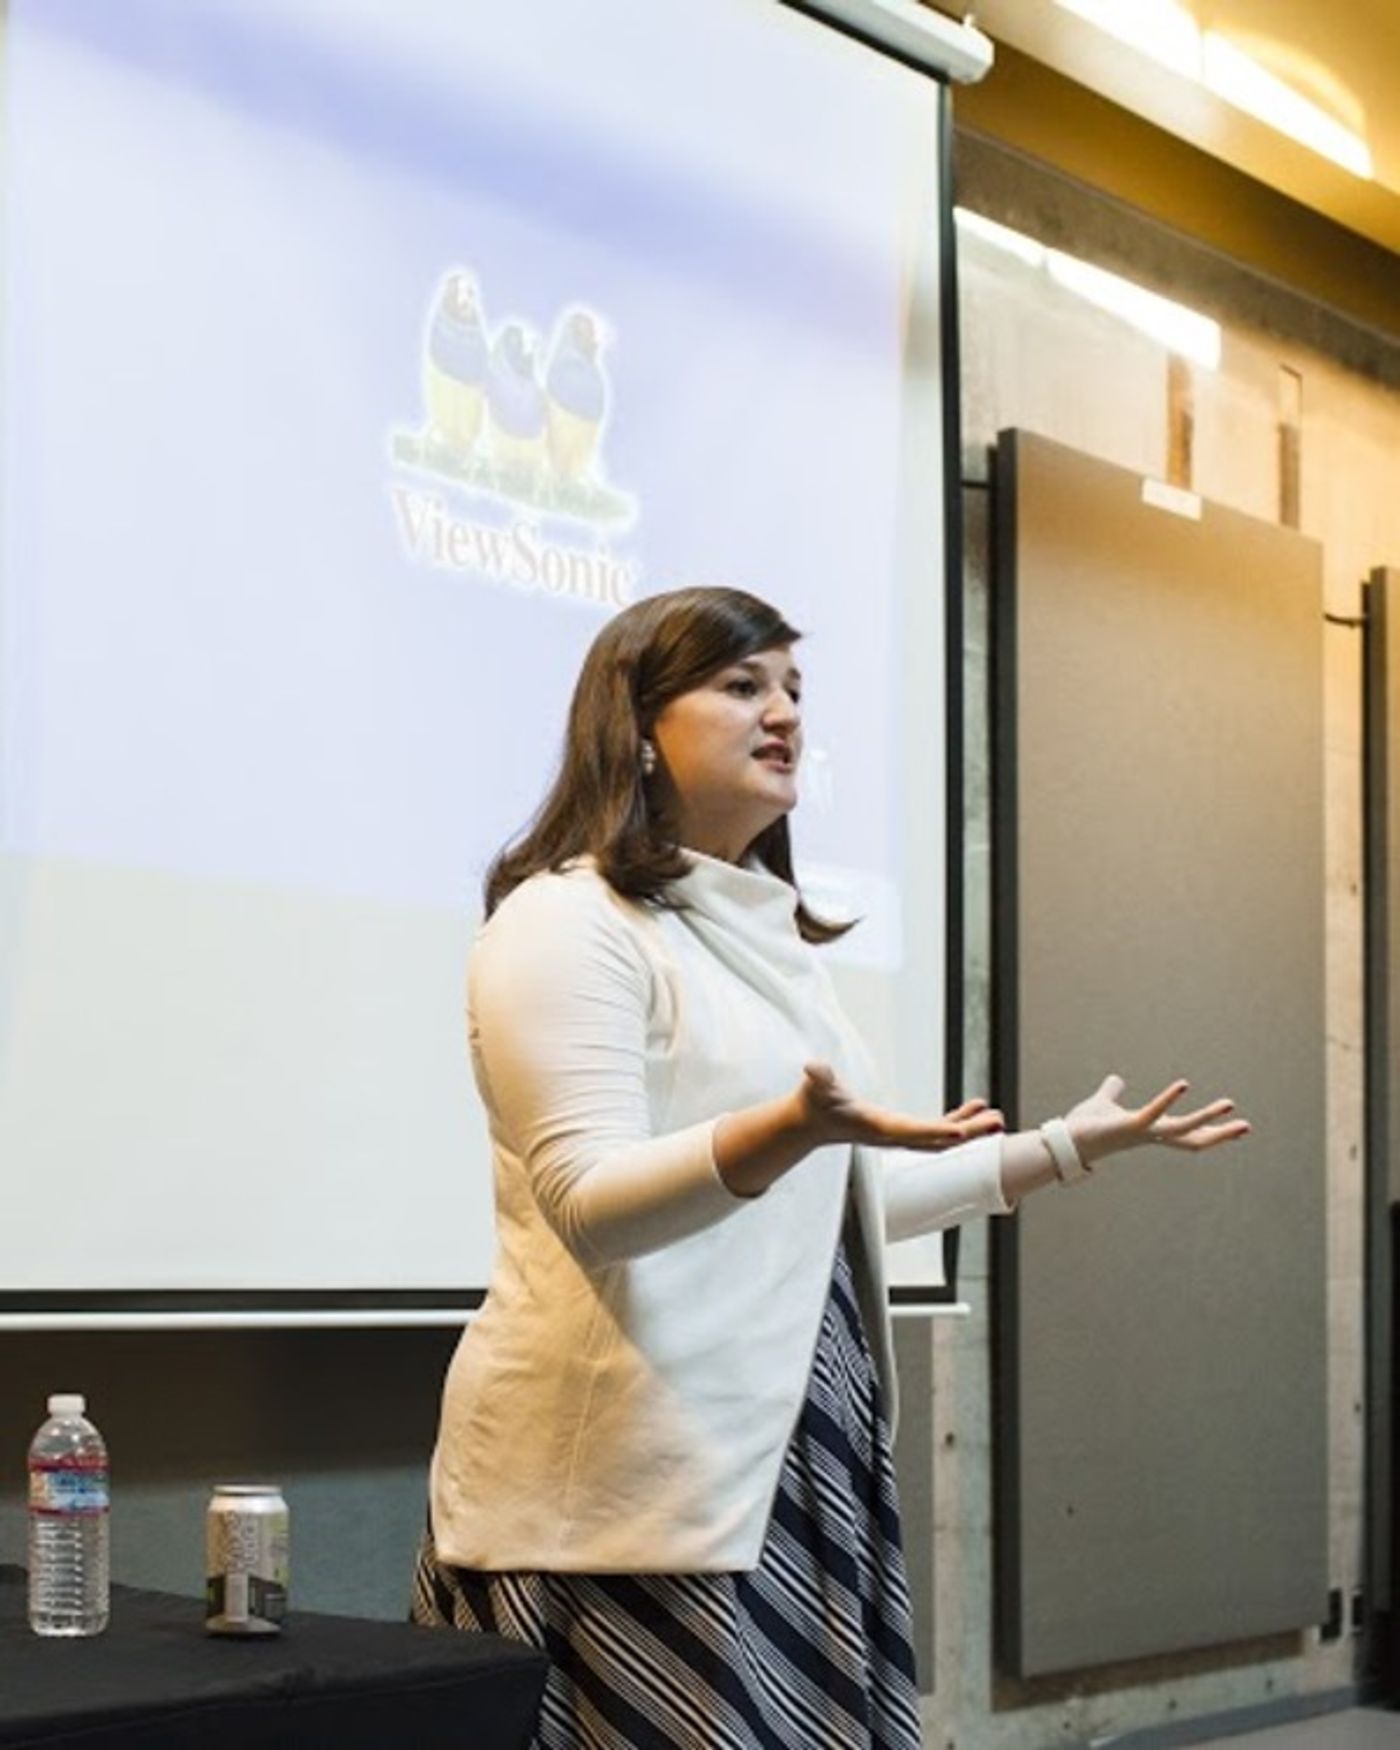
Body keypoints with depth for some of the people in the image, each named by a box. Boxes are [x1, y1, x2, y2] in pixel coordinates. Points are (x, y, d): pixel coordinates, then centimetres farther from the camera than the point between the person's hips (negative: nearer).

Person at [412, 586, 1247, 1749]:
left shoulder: (774, 933, 18)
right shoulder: (566, 921, -9)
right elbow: (589, 1201, -20)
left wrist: (1072, 1147, 22)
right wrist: (792, 1128, -35)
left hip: (798, 1462, 8)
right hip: (636, 1482, -8)